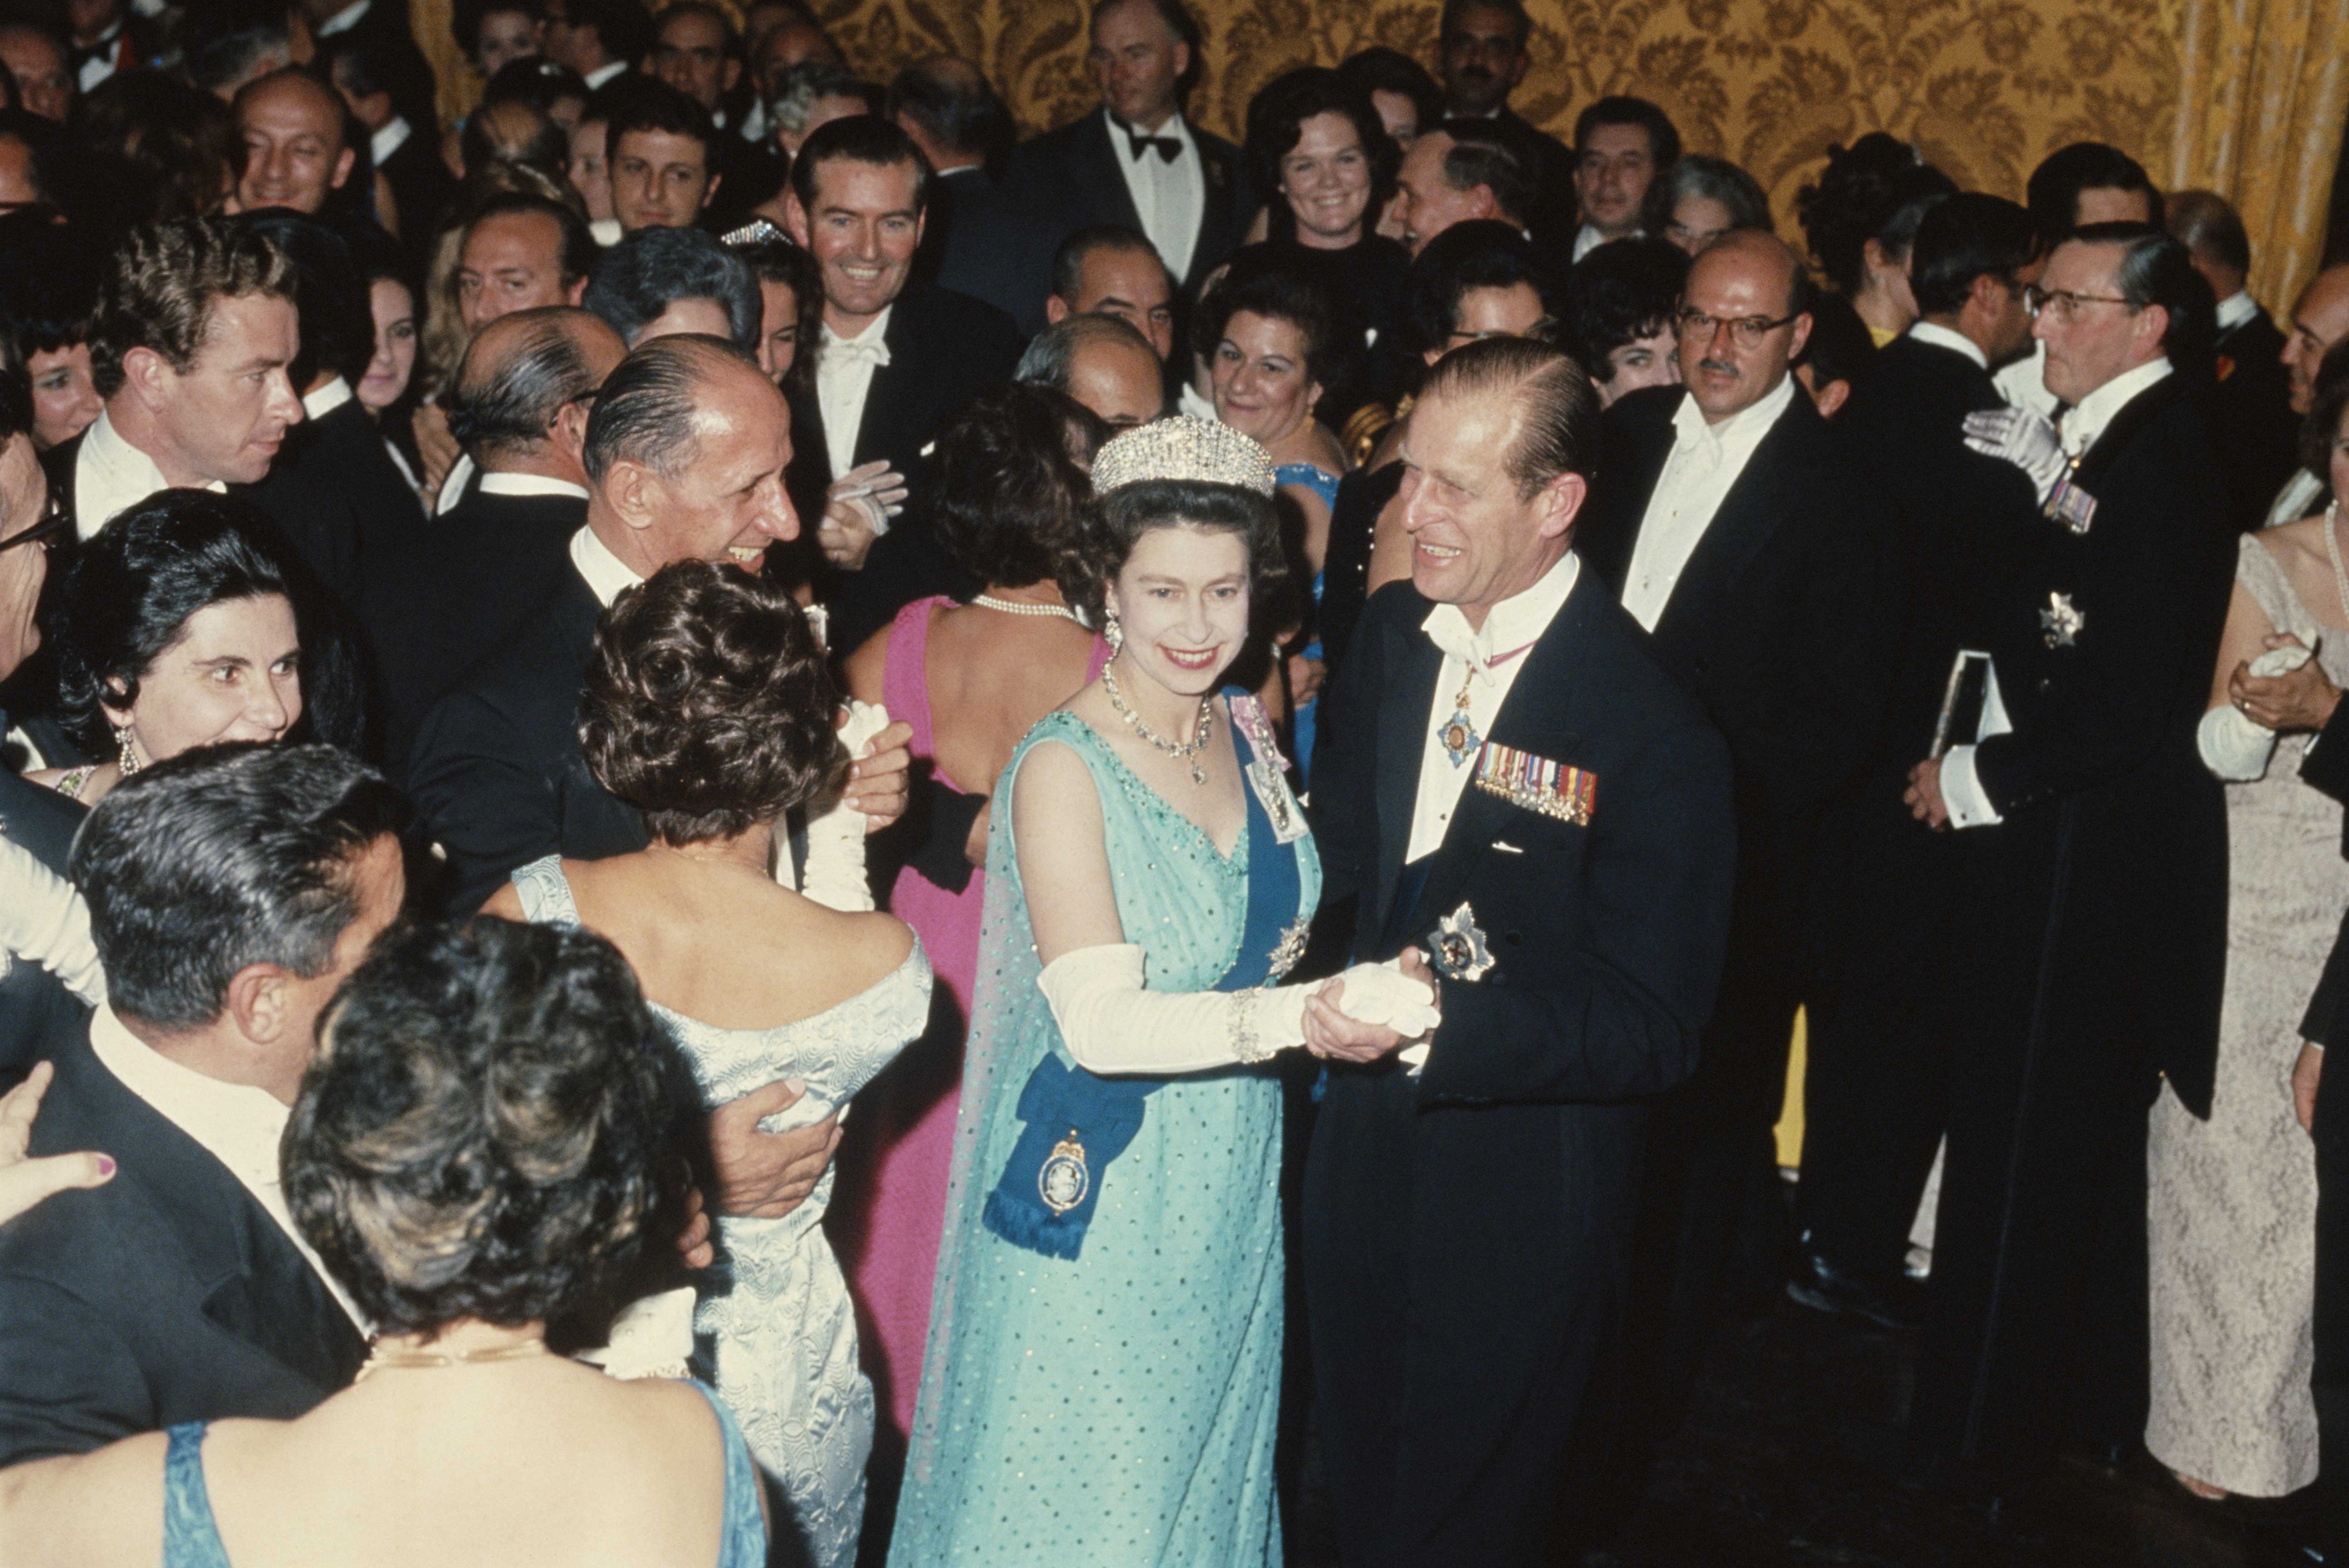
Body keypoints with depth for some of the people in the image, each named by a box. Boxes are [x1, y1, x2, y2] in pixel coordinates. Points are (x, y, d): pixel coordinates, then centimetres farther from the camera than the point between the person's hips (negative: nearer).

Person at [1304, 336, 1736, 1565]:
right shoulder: (1391, 630, -2)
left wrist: (1440, 1026, -34)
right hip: (1361, 1146, 6)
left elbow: (1654, 1030, -23)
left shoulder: (1655, 734, -23)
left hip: (1516, 1211, -6)